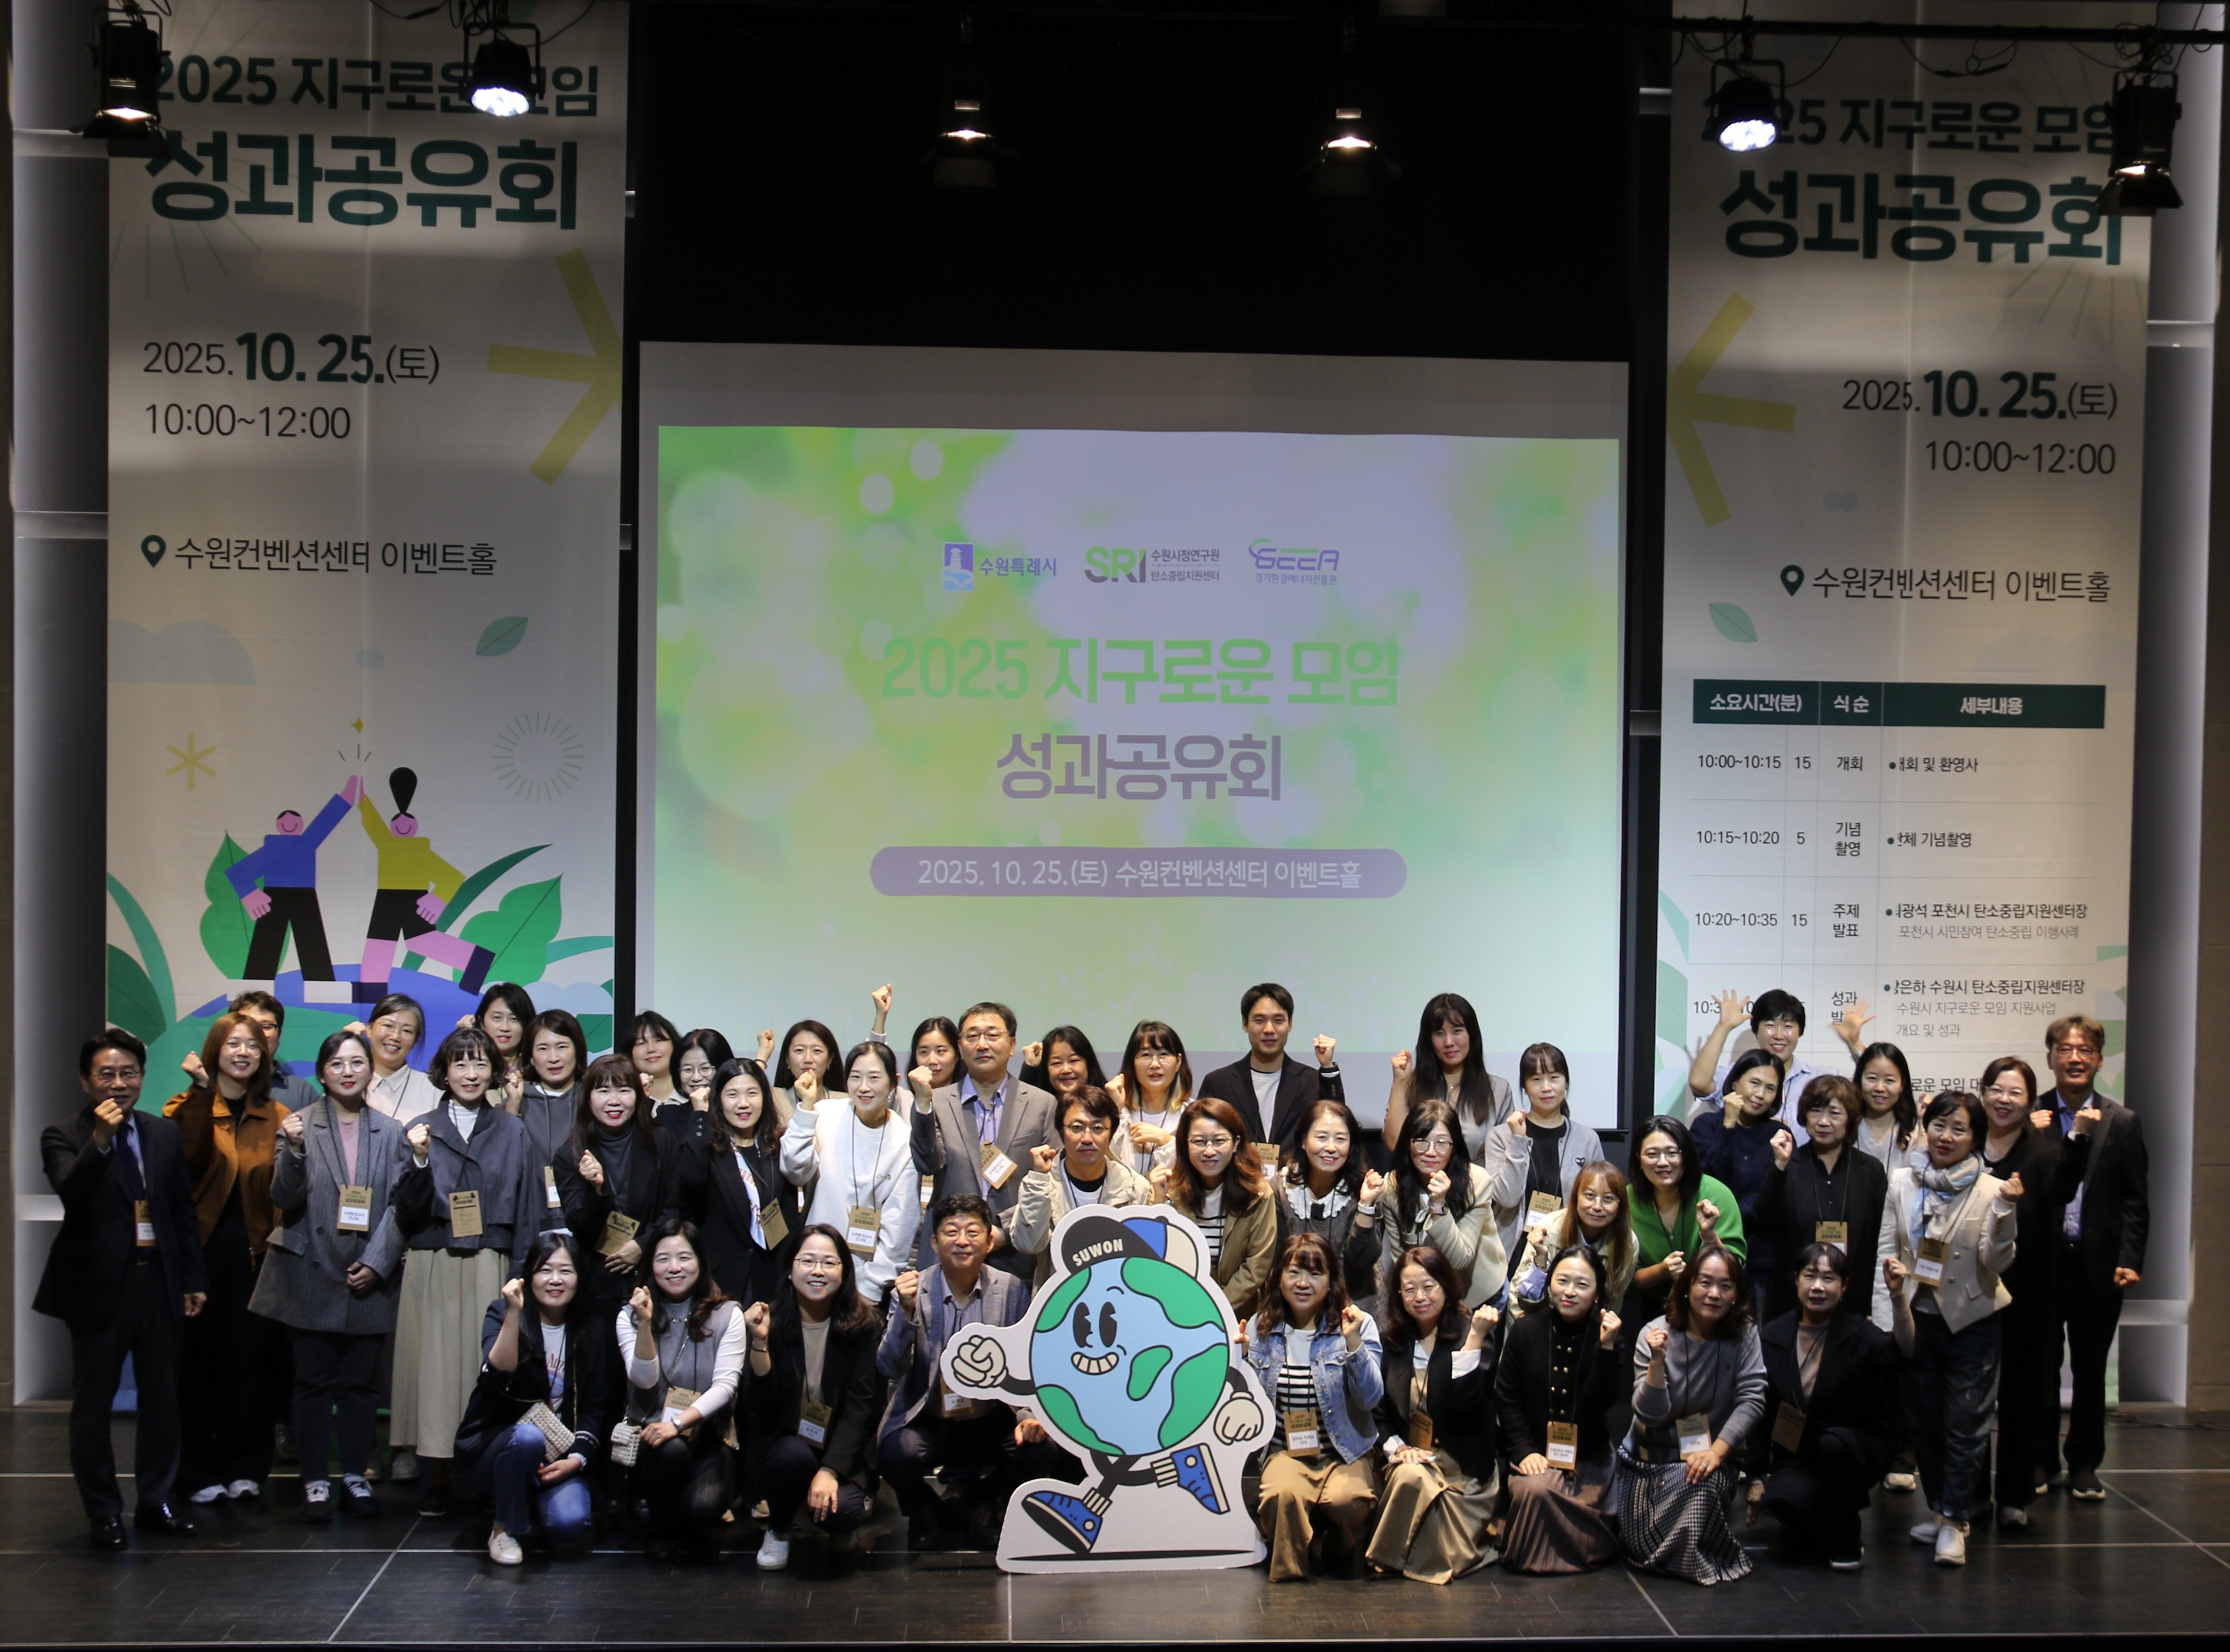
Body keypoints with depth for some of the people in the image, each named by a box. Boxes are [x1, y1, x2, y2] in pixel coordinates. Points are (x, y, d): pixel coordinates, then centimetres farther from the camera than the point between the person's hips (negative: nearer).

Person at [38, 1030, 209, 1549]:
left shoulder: (164, 1134, 9)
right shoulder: (64, 1137, -4)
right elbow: (72, 1195, -22)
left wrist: (194, 1279, 9)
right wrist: (100, 1139, -31)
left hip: (159, 1282, 4)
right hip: (98, 1286, -4)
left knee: (162, 1398, 10)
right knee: (93, 1404, 5)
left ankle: (156, 1502, 22)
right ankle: (103, 1512, 15)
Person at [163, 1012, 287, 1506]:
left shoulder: (276, 1118, 11)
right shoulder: (188, 1108, 3)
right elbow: (184, 1160, -18)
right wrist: (200, 1091, -19)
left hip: (255, 1252, 2)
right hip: (201, 1250, -2)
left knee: (248, 1360, 5)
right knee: (198, 1358, 2)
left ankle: (245, 1466, 15)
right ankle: (199, 1471, 12)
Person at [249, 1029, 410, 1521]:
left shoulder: (391, 1133, 6)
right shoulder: (300, 1125, 1)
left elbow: (399, 1205, 4)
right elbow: (285, 1200, -6)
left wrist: (376, 1263, -7)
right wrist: (293, 1150, -23)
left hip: (368, 1279, 1)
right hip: (311, 1275, -1)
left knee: (360, 1382, 6)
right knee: (313, 1381, 2)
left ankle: (355, 1476, 16)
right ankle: (315, 1481, 9)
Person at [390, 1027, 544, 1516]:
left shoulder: (512, 1132, 8)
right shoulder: (421, 1130, 8)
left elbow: (528, 1208, 6)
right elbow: (407, 1214, 2)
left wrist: (522, 1275, -1)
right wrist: (420, 1162, -14)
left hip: (490, 1268, 0)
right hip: (433, 1269, 0)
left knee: (488, 1365, -3)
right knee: (436, 1365, -3)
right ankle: (436, 1484, 4)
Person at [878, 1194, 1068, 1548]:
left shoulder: (1012, 1291, -1)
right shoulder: (913, 1291, -6)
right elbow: (889, 1369, -13)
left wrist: (1033, 1414, -15)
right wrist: (907, 1312, -28)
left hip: (991, 1422, 2)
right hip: (925, 1422, -2)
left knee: (1042, 1451, -24)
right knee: (897, 1455, -33)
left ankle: (980, 1500, 10)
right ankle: (923, 1509, 6)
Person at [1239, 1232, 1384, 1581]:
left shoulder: (1358, 1325, 1)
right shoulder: (1261, 1328, 6)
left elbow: (1370, 1400, -9)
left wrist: (1354, 1342, -20)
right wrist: (1240, 1357, -9)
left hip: (1346, 1452, 0)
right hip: (1285, 1452, 1)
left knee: (1346, 1498, -33)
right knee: (1283, 1495, -34)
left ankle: (1350, 1556, 2)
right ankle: (1287, 1571, -6)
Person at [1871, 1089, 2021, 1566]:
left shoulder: (1990, 1190, -7)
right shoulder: (1902, 1184, 2)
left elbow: (1998, 1263, -11)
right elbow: (1886, 1252, 6)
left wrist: (2004, 1210, -24)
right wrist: (1892, 1310, -7)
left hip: (1971, 1321, -3)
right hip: (1916, 1318, 3)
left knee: (1966, 1424, -1)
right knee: (1924, 1419, 12)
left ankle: (1953, 1520, 8)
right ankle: (1939, 1509, 27)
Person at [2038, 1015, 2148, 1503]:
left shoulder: (2123, 1123, 5)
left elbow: (2135, 1201, 2)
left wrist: (2130, 1261, -6)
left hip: (2098, 1264, 1)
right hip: (2041, 1263, -1)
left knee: (2091, 1370, 8)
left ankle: (2084, 1464, 20)